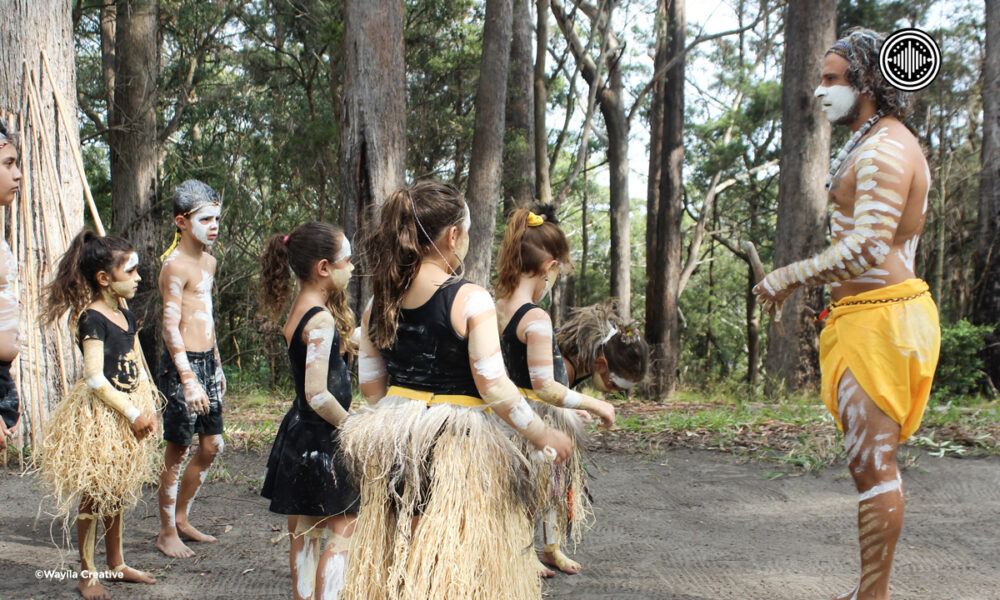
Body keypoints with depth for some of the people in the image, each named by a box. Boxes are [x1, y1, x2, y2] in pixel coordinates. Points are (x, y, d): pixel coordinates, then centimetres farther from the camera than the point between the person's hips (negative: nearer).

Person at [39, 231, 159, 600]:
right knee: (94, 495, 0)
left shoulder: (126, 317, 10)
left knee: (117, 494, 17)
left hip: (129, 411, 8)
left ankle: (116, 564, 29)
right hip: (98, 416, -8)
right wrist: (131, 414, -17)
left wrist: (148, 409, 3)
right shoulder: (92, 319, -16)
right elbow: (94, 378, -20)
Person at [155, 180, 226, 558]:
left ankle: (182, 519, 29)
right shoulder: (176, 265, -14)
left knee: (212, 445, 14)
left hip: (206, 361, 9)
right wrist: (188, 379, -27)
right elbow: (171, 326, -20)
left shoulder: (208, 261, 14)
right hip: (182, 364, -9)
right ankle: (167, 533, 14)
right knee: (177, 451, 0)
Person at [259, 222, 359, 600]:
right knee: (342, 533, -1)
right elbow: (317, 394, -23)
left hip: (300, 434, 10)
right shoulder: (320, 319, -20)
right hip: (324, 440, -10)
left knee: (304, 535, 16)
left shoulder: (297, 314, 8)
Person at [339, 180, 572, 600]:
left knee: (396, 559, 19)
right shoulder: (471, 299, -14)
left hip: (394, 449, 6)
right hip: (458, 447, -6)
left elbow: (370, 383, 8)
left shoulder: (380, 302, 3)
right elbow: (493, 386, -16)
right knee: (454, 561, 7)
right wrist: (542, 436, -5)